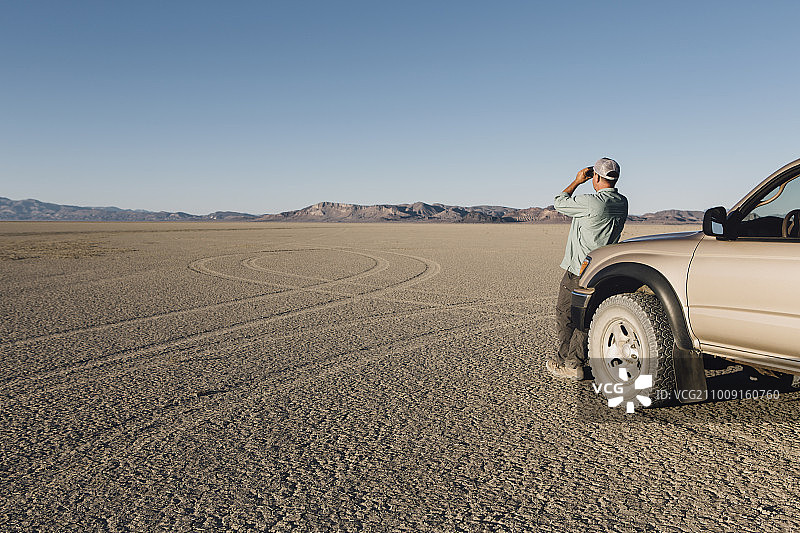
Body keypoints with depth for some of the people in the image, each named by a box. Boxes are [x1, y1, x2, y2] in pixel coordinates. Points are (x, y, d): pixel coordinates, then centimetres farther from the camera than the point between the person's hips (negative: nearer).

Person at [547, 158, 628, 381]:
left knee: (565, 314, 6)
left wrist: (577, 181, 7)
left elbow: (560, 203, -5)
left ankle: (563, 362, 12)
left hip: (579, 270, -7)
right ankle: (575, 362, 17)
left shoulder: (592, 202, -20)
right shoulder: (622, 203, 4)